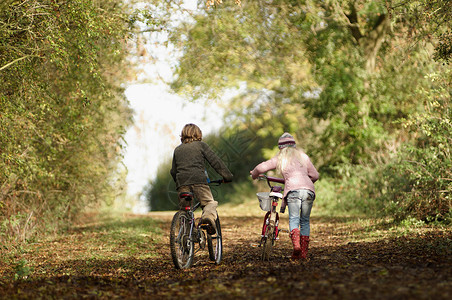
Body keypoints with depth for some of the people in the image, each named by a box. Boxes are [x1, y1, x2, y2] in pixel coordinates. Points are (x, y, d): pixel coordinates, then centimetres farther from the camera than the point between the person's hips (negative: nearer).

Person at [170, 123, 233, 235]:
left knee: (184, 208, 14)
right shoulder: (201, 145, 14)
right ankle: (208, 217, -27)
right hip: (198, 179, -3)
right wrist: (227, 175, 11)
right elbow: (215, 160, 8)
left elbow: (173, 171, 26)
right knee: (210, 203, 4)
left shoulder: (177, 149, 25)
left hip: (181, 181, 3)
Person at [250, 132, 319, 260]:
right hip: (308, 190, 3)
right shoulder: (303, 156, 24)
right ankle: (304, 252, 7)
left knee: (294, 219, -3)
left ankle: (296, 244, -28)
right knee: (305, 221, 11)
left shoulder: (279, 158, 17)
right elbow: (315, 175, 23)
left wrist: (254, 174, 31)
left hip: (293, 190, -3)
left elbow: (261, 168, 10)